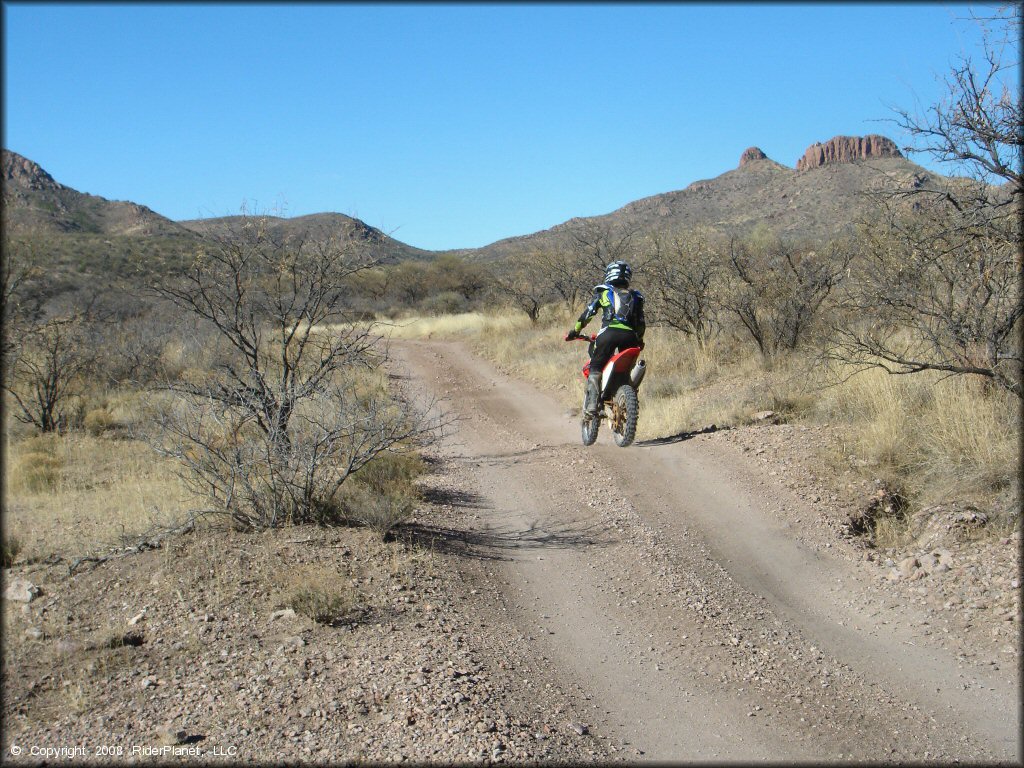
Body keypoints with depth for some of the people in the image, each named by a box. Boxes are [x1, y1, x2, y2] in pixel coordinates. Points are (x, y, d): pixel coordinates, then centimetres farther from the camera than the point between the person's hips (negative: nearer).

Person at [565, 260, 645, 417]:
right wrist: (639, 340, 39)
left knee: (595, 368, 3)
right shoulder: (635, 296, 24)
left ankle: (591, 404, -11)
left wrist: (574, 332, 21)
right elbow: (641, 323, 23)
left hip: (609, 332, -3)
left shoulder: (603, 292, 16)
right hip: (629, 336, 3)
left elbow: (588, 313, 11)